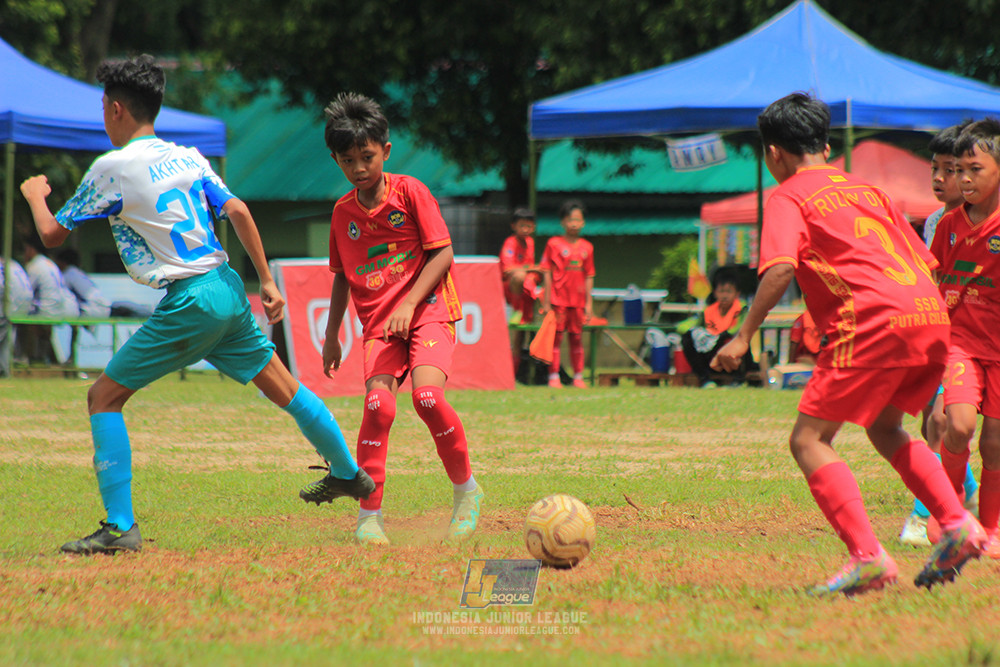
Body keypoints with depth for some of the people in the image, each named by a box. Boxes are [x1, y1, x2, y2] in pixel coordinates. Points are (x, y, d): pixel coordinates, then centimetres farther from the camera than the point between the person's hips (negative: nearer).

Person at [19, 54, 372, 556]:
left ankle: (120, 527, -9)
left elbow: (53, 235, 1)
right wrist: (267, 282, 8)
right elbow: (238, 211, 4)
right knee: (282, 387, 22)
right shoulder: (187, 157, 11)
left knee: (104, 397, -1)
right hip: (227, 289, 7)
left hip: (188, 303, -7)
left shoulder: (111, 169, -7)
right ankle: (349, 474, 37)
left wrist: (35, 195, 22)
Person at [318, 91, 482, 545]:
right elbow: (342, 276, 22)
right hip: (378, 323, 3)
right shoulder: (343, 212, 10)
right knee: (379, 403, -20)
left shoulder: (410, 192, -3)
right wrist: (331, 335, 20)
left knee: (427, 394, -27)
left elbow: (442, 253, -7)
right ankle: (369, 515, -13)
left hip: (428, 310, -3)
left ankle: (466, 489, -4)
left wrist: (409, 304, -16)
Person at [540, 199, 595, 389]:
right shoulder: (554, 244, -3)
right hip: (558, 299, -4)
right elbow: (547, 273, -3)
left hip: (578, 300, 4)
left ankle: (578, 377, 14)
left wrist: (589, 303, 8)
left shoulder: (586, 247, 8)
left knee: (577, 338, 9)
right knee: (556, 336, -2)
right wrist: (546, 301, -7)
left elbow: (589, 277, 12)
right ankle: (554, 377, 3)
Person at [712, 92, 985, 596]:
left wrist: (743, 337, -9)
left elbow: (780, 268, -11)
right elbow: (925, 260, 25)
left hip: (875, 320, -7)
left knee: (809, 440, -3)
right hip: (931, 313, 7)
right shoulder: (866, 189, 28)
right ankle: (957, 525, 14)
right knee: (883, 427, 28)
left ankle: (868, 557, -17)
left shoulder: (789, 197, 8)